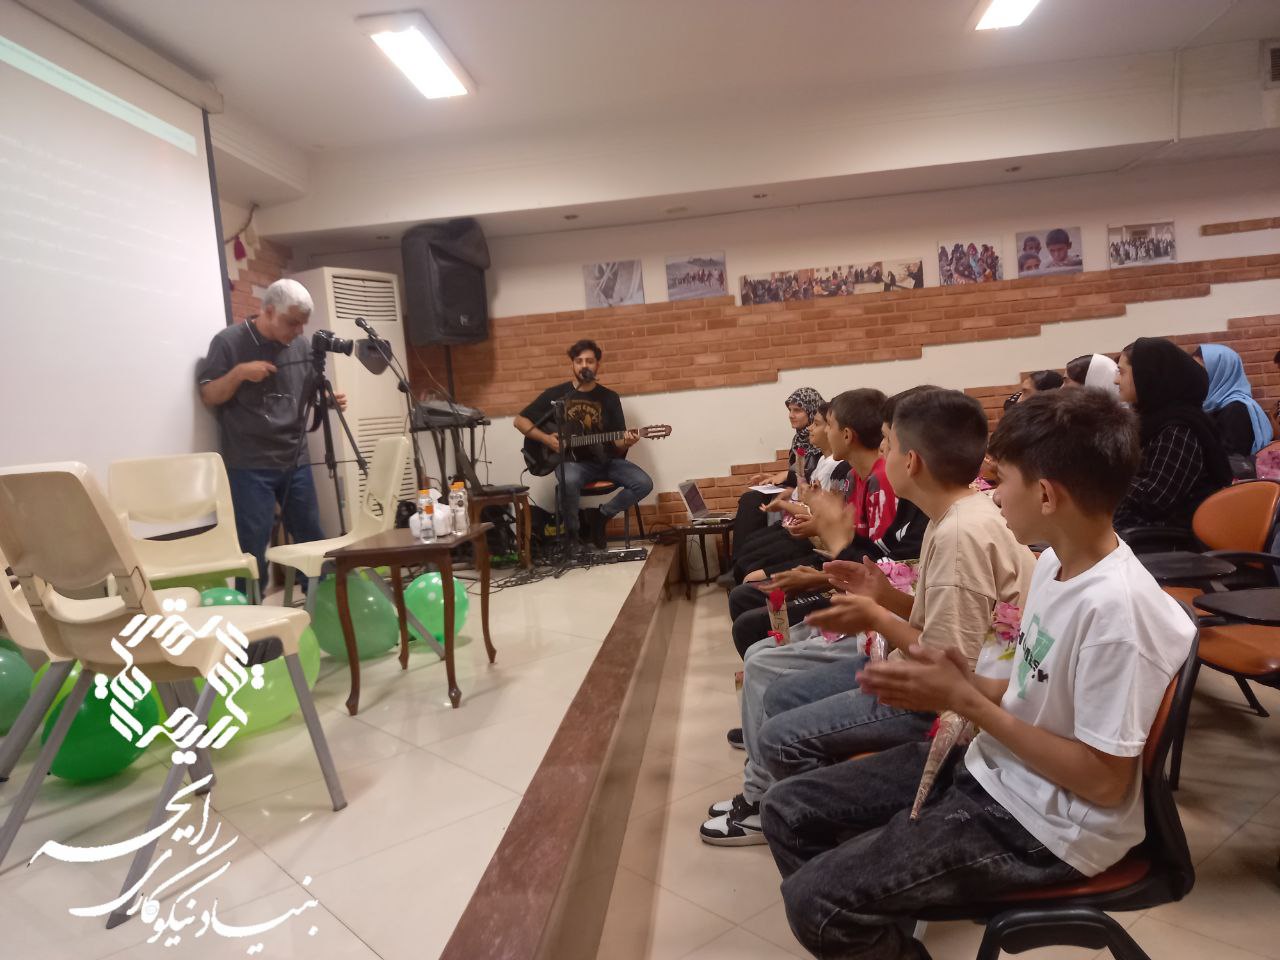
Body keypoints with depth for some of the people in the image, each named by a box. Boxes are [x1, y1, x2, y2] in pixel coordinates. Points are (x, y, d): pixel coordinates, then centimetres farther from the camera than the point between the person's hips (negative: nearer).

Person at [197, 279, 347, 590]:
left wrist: (331, 399, -3)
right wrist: (239, 372, -20)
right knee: (253, 548, -1)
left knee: (313, 540, 11)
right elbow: (208, 396, -4)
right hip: (249, 466, -5)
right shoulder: (229, 341, -5)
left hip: (295, 461, 5)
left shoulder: (301, 345, 8)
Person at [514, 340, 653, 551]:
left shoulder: (610, 398, 5)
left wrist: (625, 443, -20)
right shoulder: (556, 394, 1)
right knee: (569, 481, -38)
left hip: (605, 460, 3)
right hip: (572, 461, -3)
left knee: (644, 484, -19)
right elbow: (520, 421, 5)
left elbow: (617, 443, 4)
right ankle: (572, 536, -12)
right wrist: (546, 439, -10)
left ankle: (601, 516, 4)